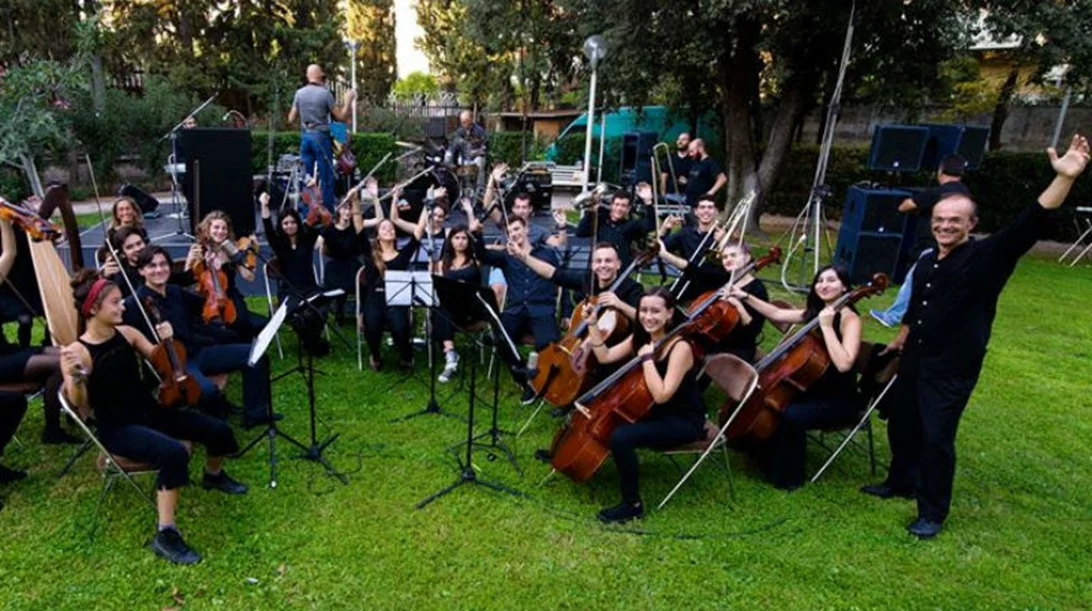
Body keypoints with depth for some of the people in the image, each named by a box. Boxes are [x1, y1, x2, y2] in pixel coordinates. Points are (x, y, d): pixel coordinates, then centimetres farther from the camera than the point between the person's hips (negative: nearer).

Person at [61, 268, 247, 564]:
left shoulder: (127, 333, 0)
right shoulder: (77, 351, -17)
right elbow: (81, 405, -19)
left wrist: (166, 341, -9)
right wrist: (76, 376, -38)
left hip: (150, 411, 7)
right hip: (117, 428, -6)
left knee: (219, 430, -4)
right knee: (174, 453, -34)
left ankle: (214, 475, 31)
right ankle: (165, 535, -23)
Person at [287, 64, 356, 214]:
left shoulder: (299, 93, 4)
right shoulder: (325, 93, -9)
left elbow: (291, 119, 9)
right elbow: (342, 117, -7)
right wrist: (348, 100, 5)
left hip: (305, 136, 5)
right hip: (321, 136, -5)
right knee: (326, 177, 1)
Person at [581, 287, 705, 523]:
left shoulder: (680, 348, -25)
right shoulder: (641, 338, -1)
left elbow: (661, 395, -32)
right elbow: (605, 357, 1)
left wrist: (647, 357, -30)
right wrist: (592, 324, -6)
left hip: (683, 421, -8)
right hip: (654, 412, 8)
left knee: (620, 436, -28)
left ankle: (632, 504, -12)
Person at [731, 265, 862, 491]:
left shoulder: (850, 319, -17)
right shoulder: (815, 312, 6)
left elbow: (844, 364, -32)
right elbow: (777, 314, 12)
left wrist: (827, 326, -29)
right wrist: (745, 297, 4)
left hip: (840, 400, -8)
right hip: (814, 389, 8)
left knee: (791, 415, -30)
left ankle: (788, 476, -9)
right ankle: (769, 459, 15)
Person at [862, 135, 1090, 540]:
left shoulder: (988, 257, -12)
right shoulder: (926, 261, 7)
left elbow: (1031, 224, -28)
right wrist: (897, 343, 29)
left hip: (953, 370, -7)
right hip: (914, 361, 7)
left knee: (936, 437, -3)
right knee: (901, 425, 18)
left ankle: (933, 512, 14)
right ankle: (901, 482, 40)